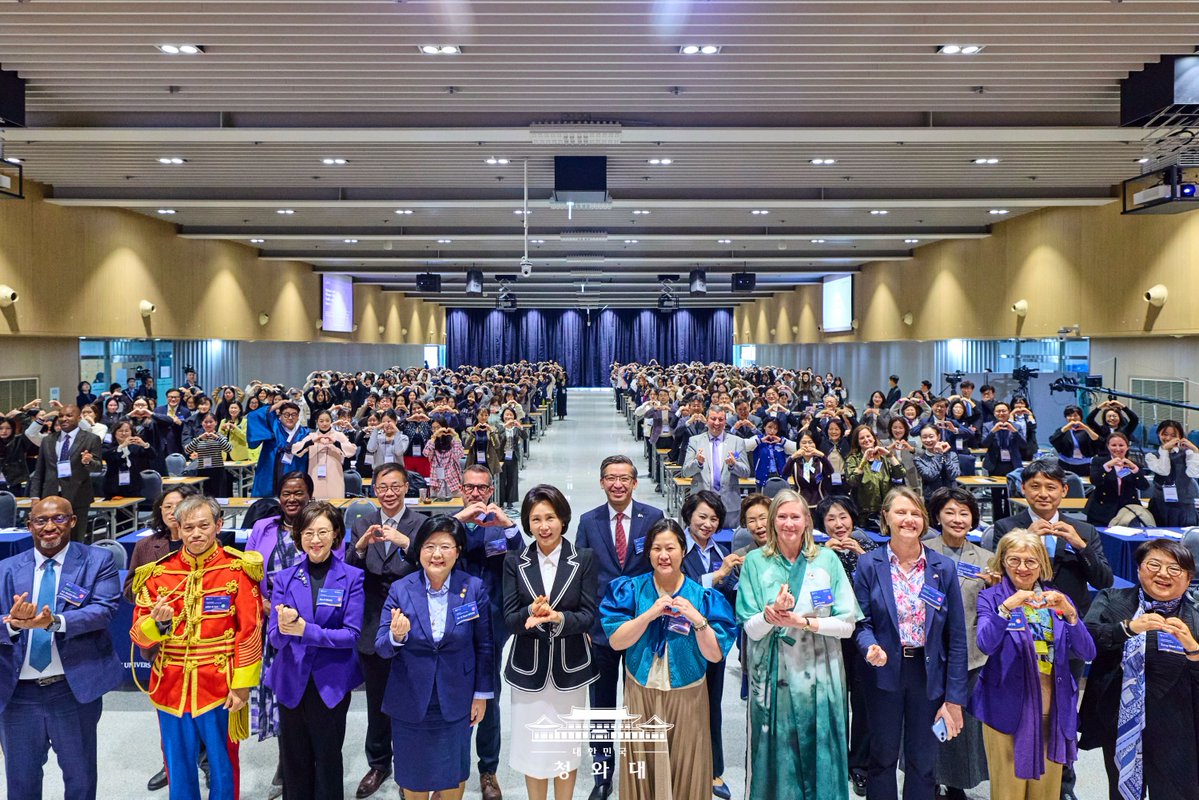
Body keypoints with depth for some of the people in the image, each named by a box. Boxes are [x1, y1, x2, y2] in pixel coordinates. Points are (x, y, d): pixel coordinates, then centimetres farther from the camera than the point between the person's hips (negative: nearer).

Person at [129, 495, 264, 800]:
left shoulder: (237, 569, -7)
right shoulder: (158, 573, 1)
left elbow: (250, 631, -8)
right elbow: (139, 636, 2)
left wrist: (242, 684, -11)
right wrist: (157, 622, -20)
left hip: (220, 687, -3)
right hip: (172, 687, 3)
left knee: (223, 768, 12)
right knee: (179, 771, 16)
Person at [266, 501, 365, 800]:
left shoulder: (352, 577, -7)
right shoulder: (284, 578, 0)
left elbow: (352, 634, -13)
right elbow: (274, 638, -4)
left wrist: (305, 630, -23)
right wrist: (283, 628, -27)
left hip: (331, 684, -2)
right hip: (291, 682, 2)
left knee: (328, 758, 12)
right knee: (293, 760, 13)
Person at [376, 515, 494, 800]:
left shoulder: (474, 588, -10)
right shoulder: (400, 590, -9)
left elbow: (484, 646, -1)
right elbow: (381, 648, -7)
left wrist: (482, 693, 1)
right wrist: (397, 636, -29)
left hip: (456, 700, 0)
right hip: (410, 701, 1)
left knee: (454, 776, 16)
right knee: (413, 776, 17)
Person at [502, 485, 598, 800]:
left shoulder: (585, 559, -5)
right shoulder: (515, 562, -2)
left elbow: (589, 615, -8)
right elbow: (508, 619, -6)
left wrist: (558, 617, -26)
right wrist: (530, 613, -27)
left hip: (570, 667, 0)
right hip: (528, 668, 1)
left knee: (567, 745, 13)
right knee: (531, 745, 8)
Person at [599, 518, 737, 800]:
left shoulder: (703, 597, -5)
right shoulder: (631, 590, -3)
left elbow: (715, 655, -9)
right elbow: (615, 641, -11)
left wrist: (697, 619, -24)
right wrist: (651, 614, -22)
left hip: (687, 698, 0)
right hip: (640, 695, 0)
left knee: (685, 770, 10)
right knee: (641, 769, 10)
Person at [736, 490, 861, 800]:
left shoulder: (828, 560, 1)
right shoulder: (755, 562, 0)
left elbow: (847, 624, -3)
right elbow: (752, 630, -3)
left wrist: (803, 621, -17)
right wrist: (771, 613, -24)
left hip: (819, 676, 1)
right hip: (773, 677, 0)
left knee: (820, 757, 8)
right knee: (777, 758, 6)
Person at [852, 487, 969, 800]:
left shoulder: (943, 568, -2)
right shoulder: (868, 565, -5)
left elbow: (956, 637, -1)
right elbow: (862, 621, -3)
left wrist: (954, 698, -4)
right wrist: (870, 648, -26)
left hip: (928, 672, 1)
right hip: (885, 672, -1)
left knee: (923, 762, 12)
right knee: (883, 757, 12)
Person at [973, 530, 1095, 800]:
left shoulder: (1058, 600, 8)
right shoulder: (990, 598, -2)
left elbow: (1087, 653, -1)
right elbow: (985, 646, -17)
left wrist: (1070, 613, -17)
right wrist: (1006, 607, -30)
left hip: (1052, 709, 3)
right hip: (1007, 707, -3)